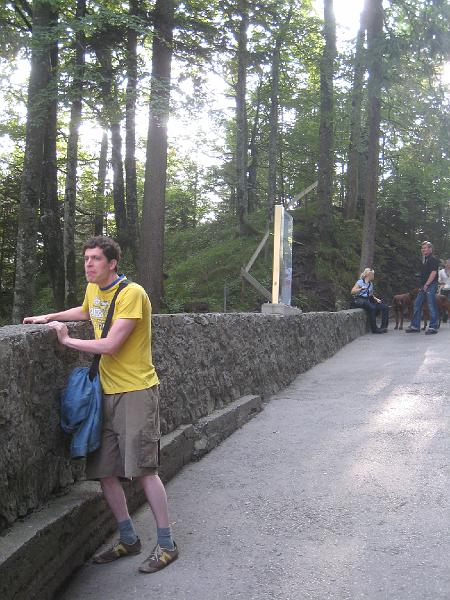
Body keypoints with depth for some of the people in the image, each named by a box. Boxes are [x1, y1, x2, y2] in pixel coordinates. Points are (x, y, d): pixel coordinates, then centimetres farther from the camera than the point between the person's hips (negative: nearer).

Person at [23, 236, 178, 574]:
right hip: (107, 392, 8)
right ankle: (130, 540, 22)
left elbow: (110, 345, -21)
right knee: (105, 471, 7)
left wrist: (67, 340, -9)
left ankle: (166, 544, 5)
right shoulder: (93, 289, 10)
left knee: (144, 469, -8)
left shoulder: (132, 294, -16)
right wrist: (49, 317, 23)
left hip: (136, 391, -8)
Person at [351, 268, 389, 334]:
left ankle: (383, 327, -11)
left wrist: (376, 299, 8)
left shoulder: (371, 284, 21)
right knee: (372, 307, -37)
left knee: (385, 307, -8)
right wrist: (361, 289, -24)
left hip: (368, 301, 8)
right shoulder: (360, 282, -1)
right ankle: (374, 329, -30)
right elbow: (352, 292, -11)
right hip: (359, 301, -8)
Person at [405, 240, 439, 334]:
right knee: (417, 305, 7)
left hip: (431, 285, -9)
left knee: (432, 306, -7)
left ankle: (433, 327, -2)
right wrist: (422, 286, 16)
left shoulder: (433, 259, -7)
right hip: (424, 286, 10)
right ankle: (415, 326, 11)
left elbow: (433, 272, -16)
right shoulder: (424, 260, 20)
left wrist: (427, 284, -18)